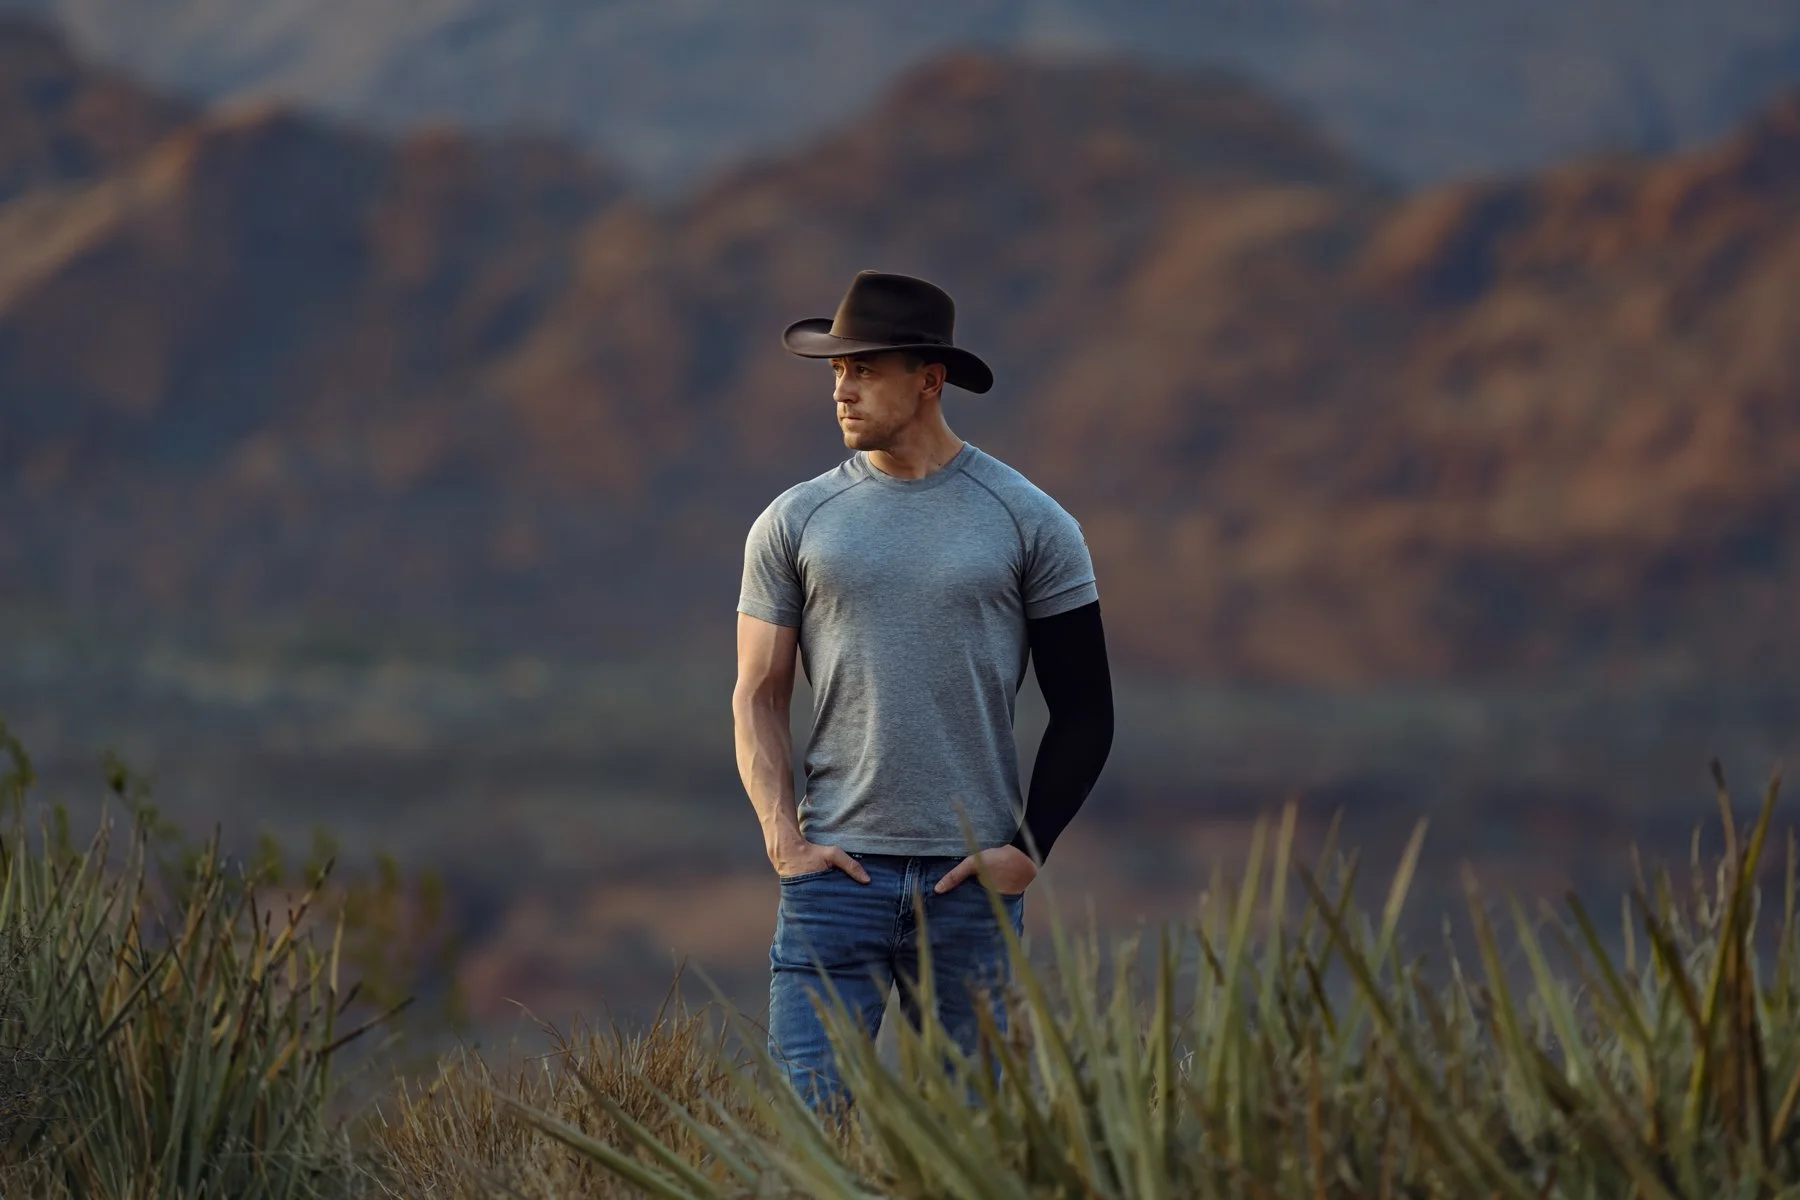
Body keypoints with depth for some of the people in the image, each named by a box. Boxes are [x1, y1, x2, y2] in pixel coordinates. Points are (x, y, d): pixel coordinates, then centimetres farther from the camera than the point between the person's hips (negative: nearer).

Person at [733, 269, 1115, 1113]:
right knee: (807, 1111, -9)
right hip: (835, 870, 0)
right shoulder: (794, 522, 7)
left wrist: (1029, 849, -2)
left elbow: (1084, 710, 7)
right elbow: (757, 697, 7)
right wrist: (783, 838, -5)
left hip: (972, 882, 0)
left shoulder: (1029, 523, 4)